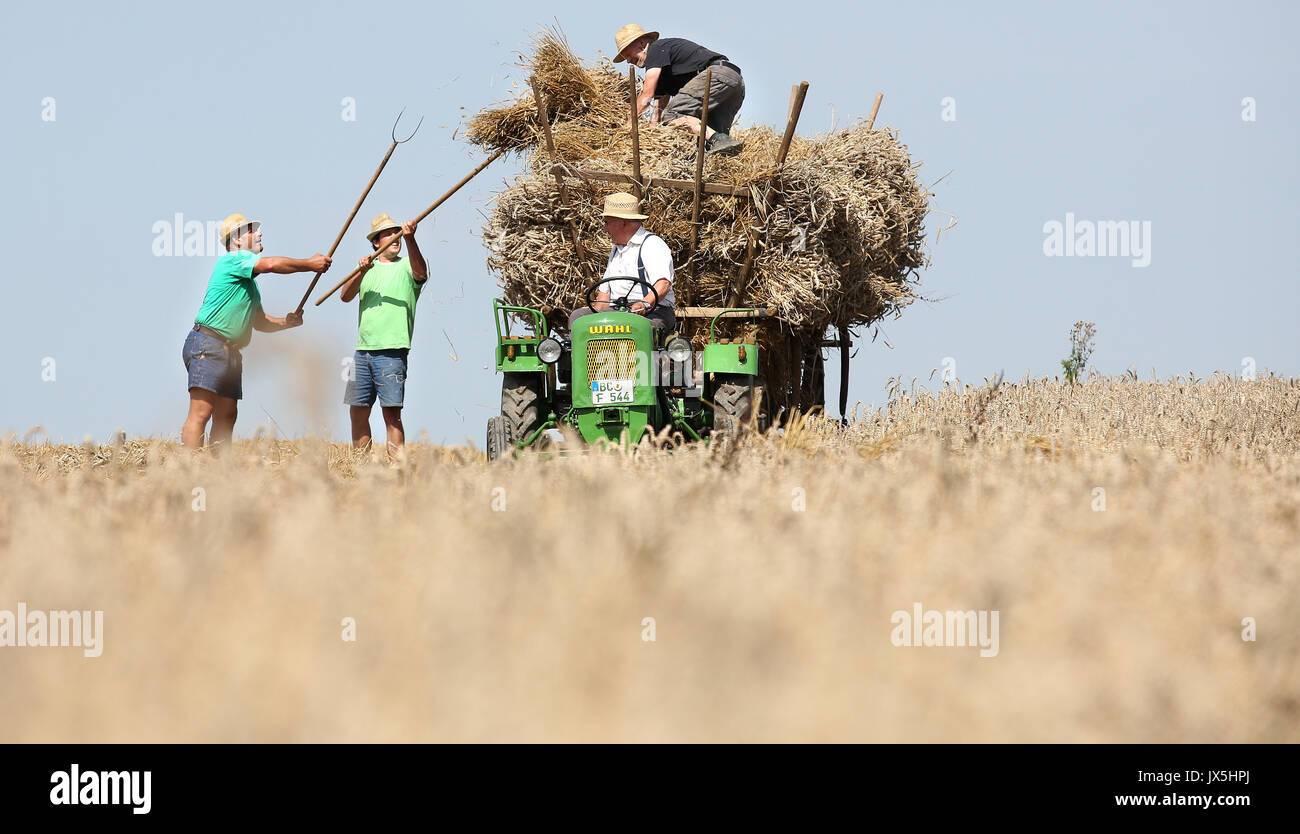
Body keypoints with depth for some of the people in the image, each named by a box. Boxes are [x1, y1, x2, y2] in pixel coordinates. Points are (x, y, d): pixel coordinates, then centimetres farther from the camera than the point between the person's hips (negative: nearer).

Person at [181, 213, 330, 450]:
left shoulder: (249, 281, 25)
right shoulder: (233, 259, -4)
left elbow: (260, 322, 30)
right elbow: (271, 264, -19)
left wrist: (288, 322, 12)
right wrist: (310, 264, -10)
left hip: (231, 352, 10)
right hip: (208, 345, -10)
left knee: (227, 416, 5)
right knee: (201, 412, -17)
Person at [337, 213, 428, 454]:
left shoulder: (406, 266, 4)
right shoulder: (368, 268, 17)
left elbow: (420, 274, -20)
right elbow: (345, 297, 6)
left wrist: (410, 239, -35)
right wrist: (362, 272, -12)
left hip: (391, 351, -5)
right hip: (363, 350, 5)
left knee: (392, 413, -10)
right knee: (358, 412, 7)